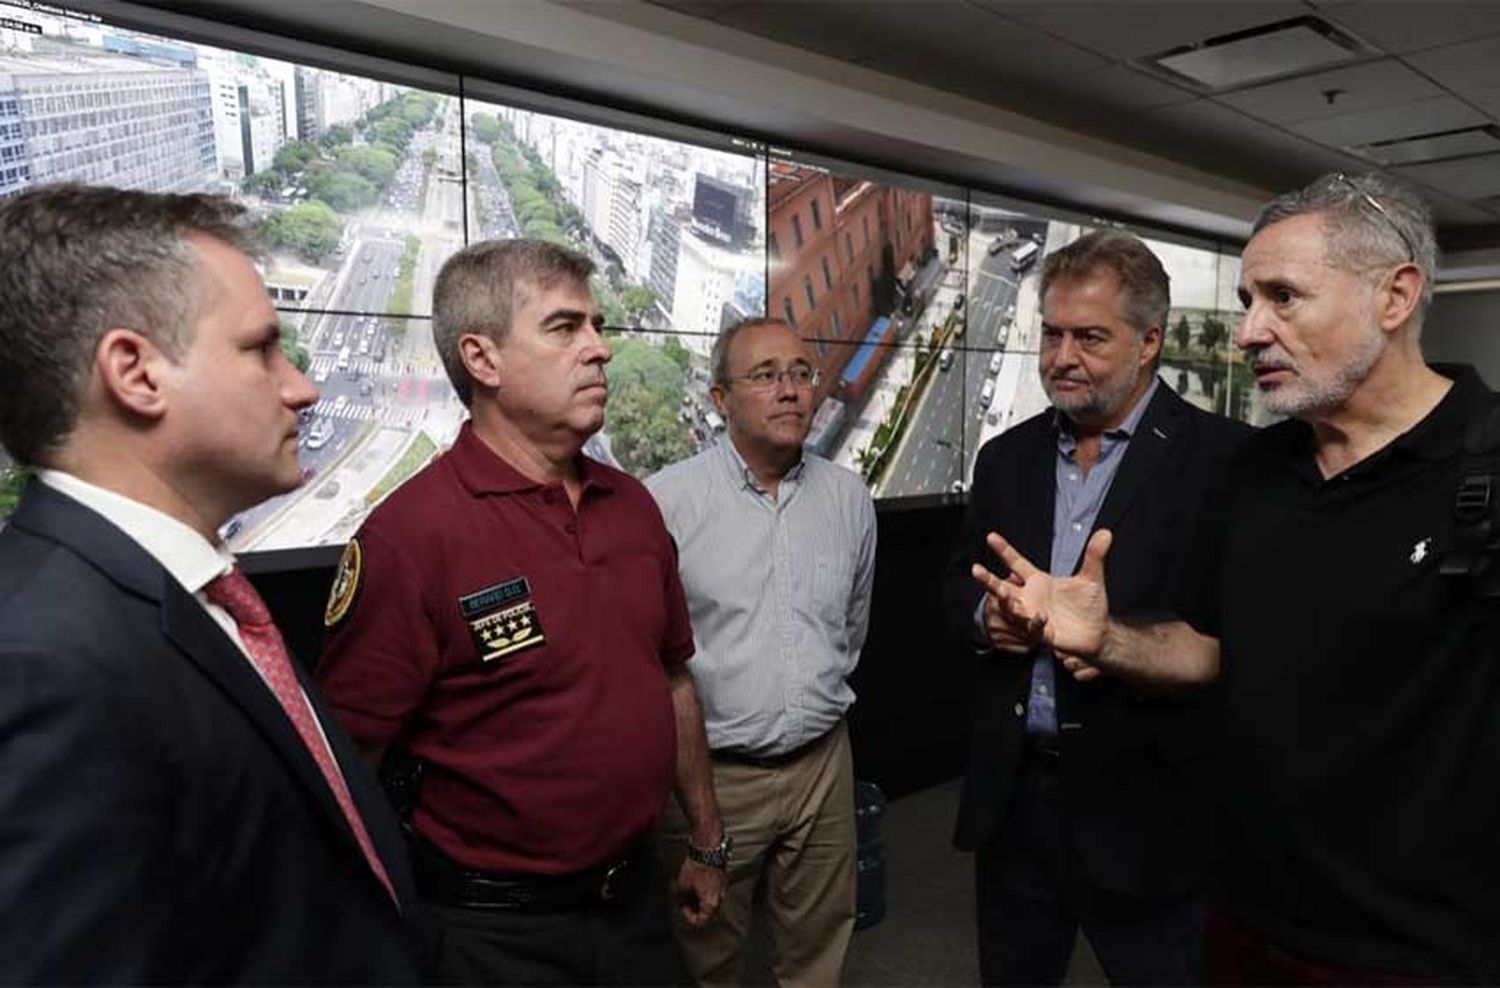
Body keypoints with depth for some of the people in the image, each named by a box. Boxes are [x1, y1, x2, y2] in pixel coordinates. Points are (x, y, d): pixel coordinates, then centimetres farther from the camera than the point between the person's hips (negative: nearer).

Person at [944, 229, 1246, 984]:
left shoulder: (1220, 460, -11)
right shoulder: (1006, 457, 5)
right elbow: (959, 583, 12)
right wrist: (985, 613, -10)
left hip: (1143, 803, -4)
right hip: (1012, 792, 5)